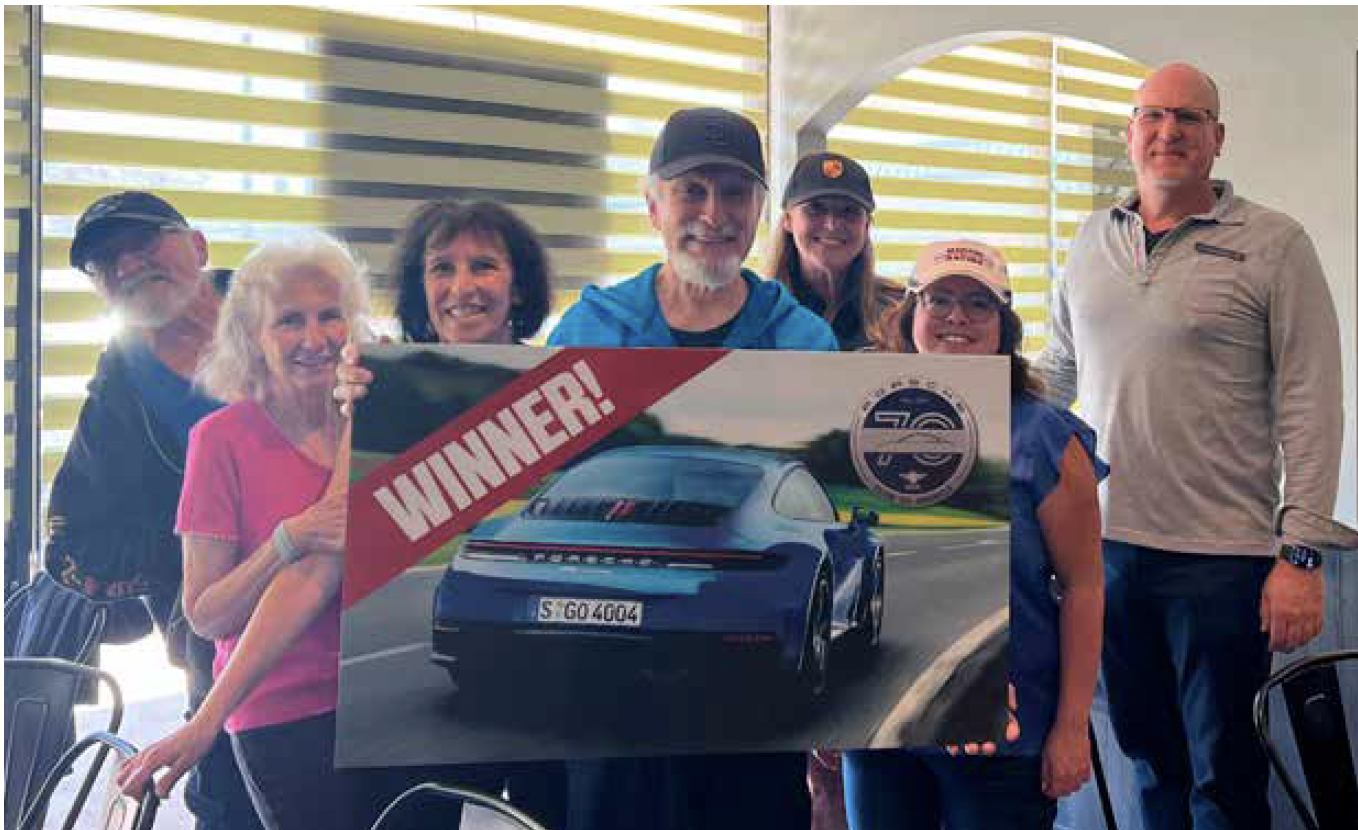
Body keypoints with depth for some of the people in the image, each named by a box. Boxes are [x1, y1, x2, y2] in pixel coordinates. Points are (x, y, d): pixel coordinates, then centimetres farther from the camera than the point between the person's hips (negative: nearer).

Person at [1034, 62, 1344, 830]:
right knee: (1149, 757, 17)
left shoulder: (1273, 245, -5)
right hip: (1104, 543, 4)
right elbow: (1056, 373, 19)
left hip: (1221, 556, -4)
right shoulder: (1094, 242, 10)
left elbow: (1310, 408, -8)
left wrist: (1300, 553, -13)